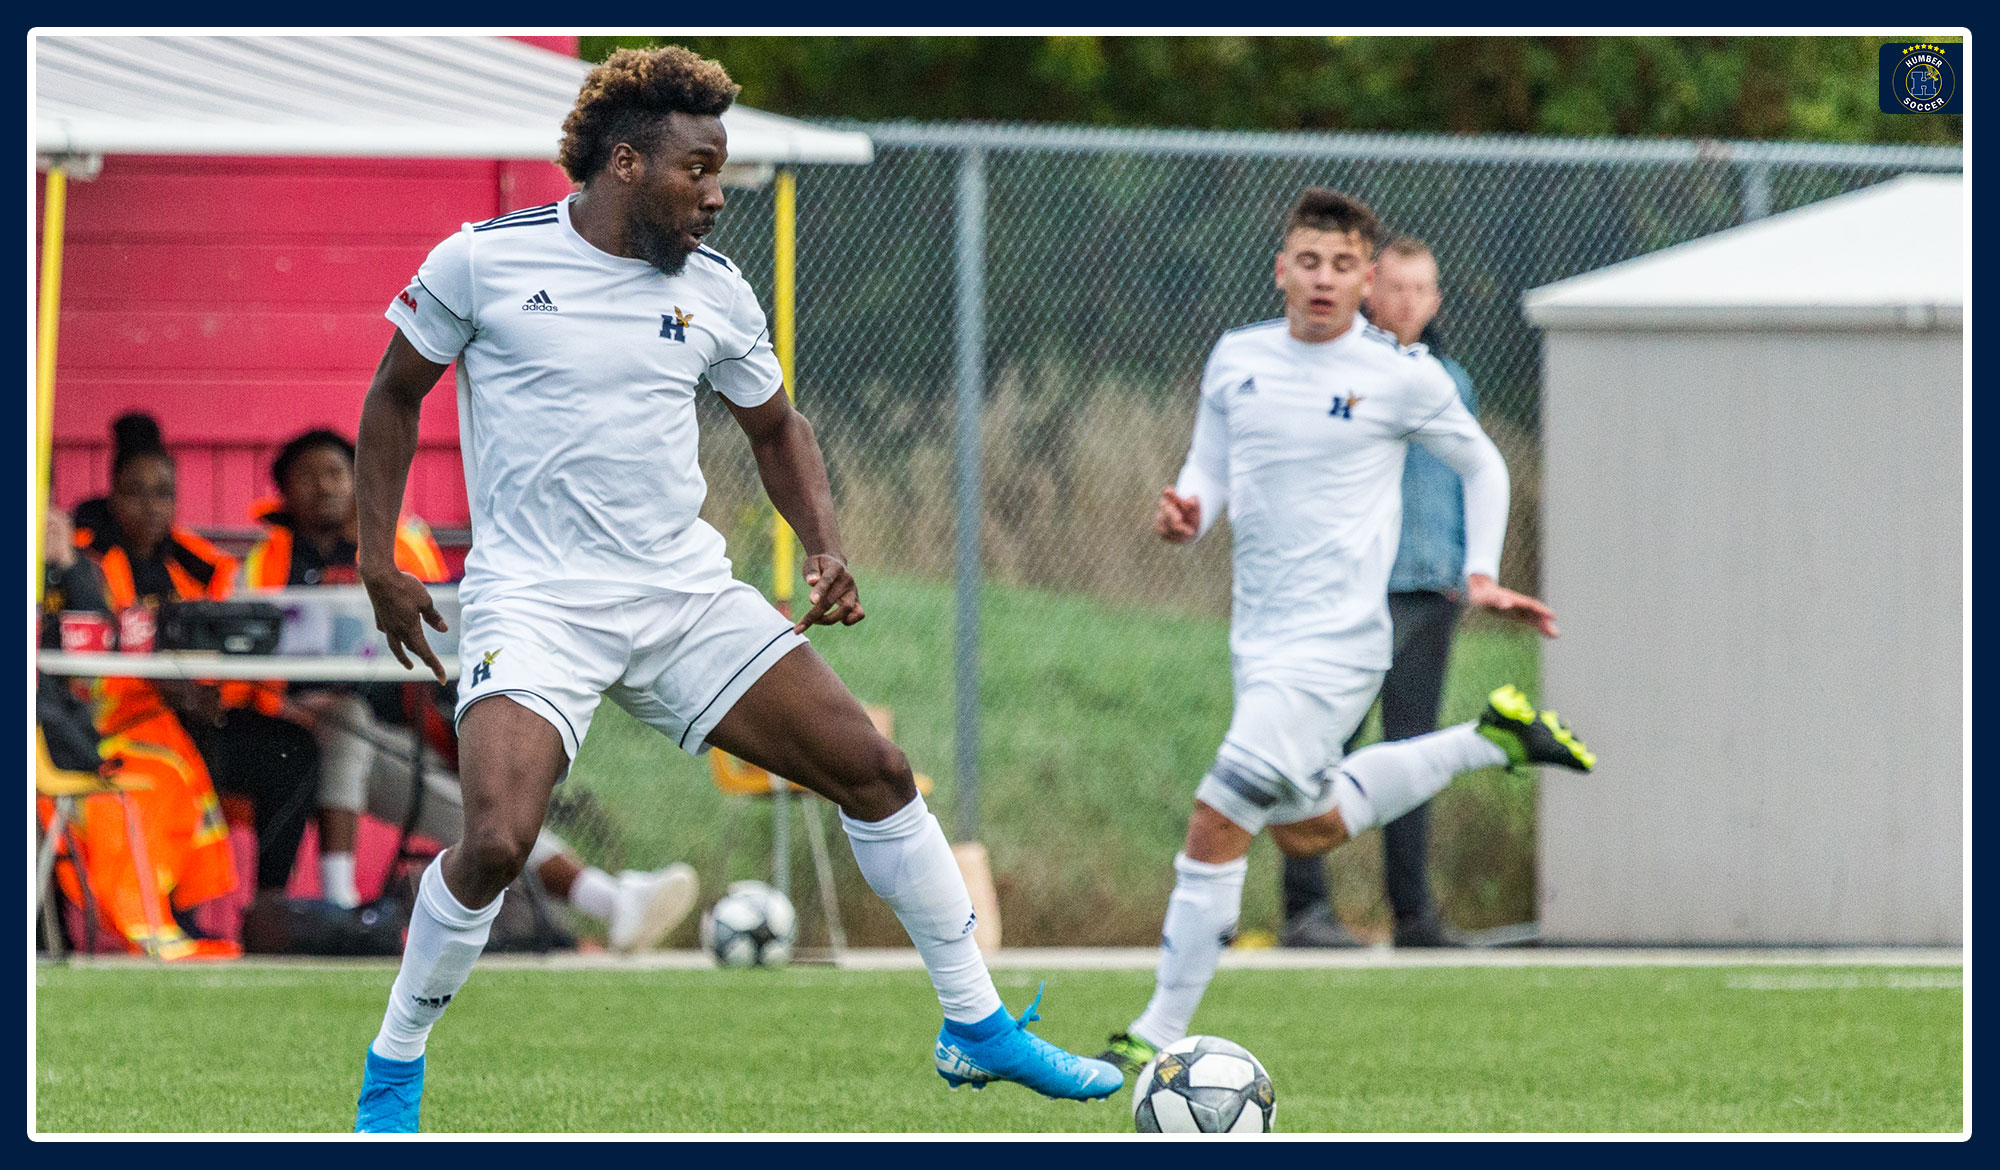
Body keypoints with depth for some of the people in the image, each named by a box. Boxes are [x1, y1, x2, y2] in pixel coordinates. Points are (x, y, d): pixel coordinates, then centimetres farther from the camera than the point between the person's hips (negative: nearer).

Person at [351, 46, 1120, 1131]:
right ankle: (392, 1067, -2)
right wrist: (377, 559, 2)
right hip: (534, 603, -5)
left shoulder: (713, 291, 5)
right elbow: (394, 393, 7)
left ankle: (977, 1030, 14)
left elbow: (773, 428, 20)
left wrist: (826, 551, 4)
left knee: (874, 770, -1)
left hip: (687, 593, 5)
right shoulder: (484, 261, -7)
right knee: (495, 843, -26)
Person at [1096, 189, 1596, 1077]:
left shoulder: (1401, 377, -7)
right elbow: (1208, 471, 12)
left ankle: (1158, 1037, -8)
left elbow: (1480, 466, 9)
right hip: (1258, 634, 7)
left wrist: (1481, 575, 3)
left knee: (1217, 822, -15)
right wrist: (1184, 515, -10)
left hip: (1336, 639, -7)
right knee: (1307, 831, 21)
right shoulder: (1236, 360, 5)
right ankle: (1493, 741, 38)